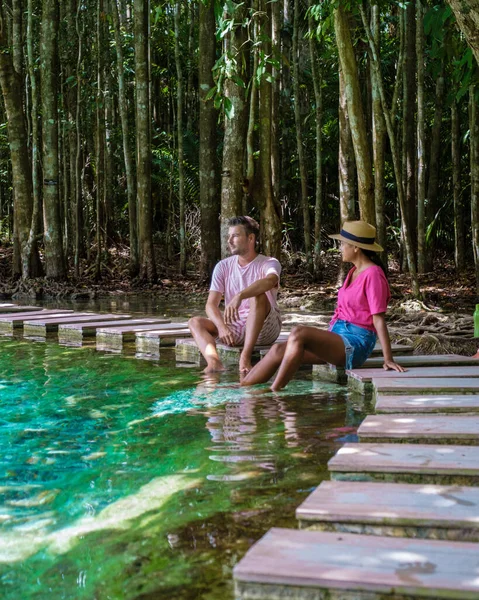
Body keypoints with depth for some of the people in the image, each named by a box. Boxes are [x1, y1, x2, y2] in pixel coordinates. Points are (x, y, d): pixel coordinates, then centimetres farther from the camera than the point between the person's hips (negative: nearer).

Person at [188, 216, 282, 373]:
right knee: (195, 322, -17)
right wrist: (222, 327, -25)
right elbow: (211, 304, -4)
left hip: (264, 329, -4)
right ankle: (214, 362, -45)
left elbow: (269, 281, -32)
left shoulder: (269, 263, -6)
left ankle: (245, 357, -40)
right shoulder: (223, 266, 6)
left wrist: (239, 296, -49)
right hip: (233, 327, 4)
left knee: (259, 296, -32)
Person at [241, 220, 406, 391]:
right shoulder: (355, 272, 17)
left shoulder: (372, 274, -11)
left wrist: (388, 359, -17)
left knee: (298, 333, -29)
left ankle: (273, 393, -23)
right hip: (339, 335, 9)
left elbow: (379, 319, -15)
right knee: (278, 350, -3)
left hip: (356, 343, -9)